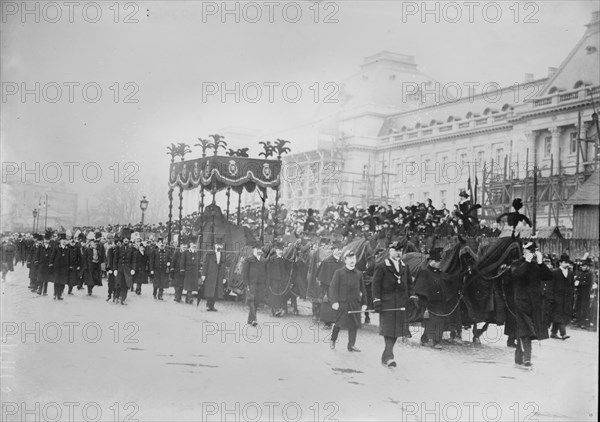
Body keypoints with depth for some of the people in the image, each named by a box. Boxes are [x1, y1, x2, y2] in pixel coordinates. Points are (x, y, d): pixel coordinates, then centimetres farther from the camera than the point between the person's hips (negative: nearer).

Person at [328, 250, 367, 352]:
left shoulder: (359, 274, 11)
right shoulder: (339, 273, 0)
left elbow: (363, 290, 15)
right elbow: (333, 288, -5)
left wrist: (364, 303, 11)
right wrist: (334, 301, -13)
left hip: (355, 304, 3)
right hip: (342, 303, -3)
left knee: (354, 324, 0)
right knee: (338, 323, 2)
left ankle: (351, 345, 8)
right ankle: (333, 341, 24)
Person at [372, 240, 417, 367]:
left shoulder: (405, 267, 16)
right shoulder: (381, 267, 0)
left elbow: (409, 283, 20)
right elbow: (376, 285, -4)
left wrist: (412, 296, 4)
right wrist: (376, 301, -11)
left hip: (401, 304, 5)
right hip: (387, 303, -5)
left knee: (397, 329, 5)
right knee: (388, 329, -9)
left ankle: (386, 355, 16)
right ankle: (389, 356, -8)